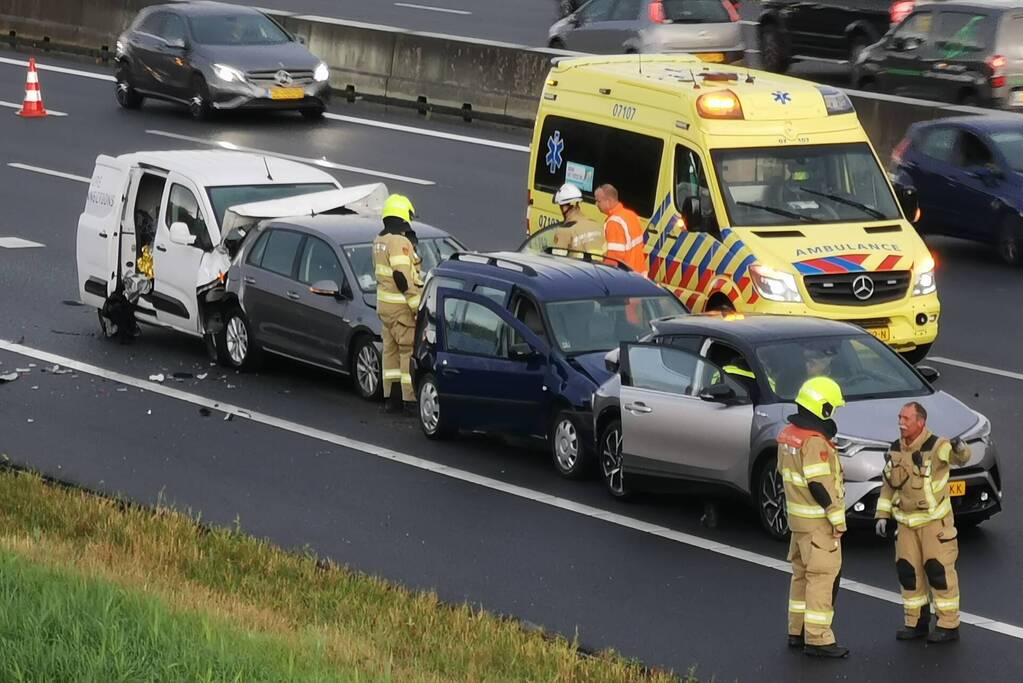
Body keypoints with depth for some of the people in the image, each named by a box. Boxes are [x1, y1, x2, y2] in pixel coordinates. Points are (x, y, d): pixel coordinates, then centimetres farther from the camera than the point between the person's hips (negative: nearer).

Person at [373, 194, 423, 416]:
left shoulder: (379, 241, 12)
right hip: (401, 306, -9)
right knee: (410, 351, -6)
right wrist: (418, 306, -19)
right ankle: (411, 399, -7)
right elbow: (403, 279, -22)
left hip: (384, 305, 9)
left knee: (391, 350, 14)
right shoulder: (400, 243, -18)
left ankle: (391, 397, 17)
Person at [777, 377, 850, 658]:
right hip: (818, 521, -10)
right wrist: (837, 519, -16)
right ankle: (817, 639, -4)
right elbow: (819, 485, -24)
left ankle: (797, 632, 25)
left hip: (798, 516, 10)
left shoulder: (788, 434, 7)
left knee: (802, 574, 18)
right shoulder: (814, 442, -22)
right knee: (822, 577, -5)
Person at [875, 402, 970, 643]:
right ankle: (917, 623, 19)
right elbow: (888, 484, 13)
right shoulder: (896, 449, 4)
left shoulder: (936, 447, -16)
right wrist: (882, 515, 9)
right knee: (908, 571, 7)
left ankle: (949, 626, 3)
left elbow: (959, 458, -35)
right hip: (907, 522, 6)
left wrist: (960, 449, -59)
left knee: (939, 570, -5)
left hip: (935, 521, -6)